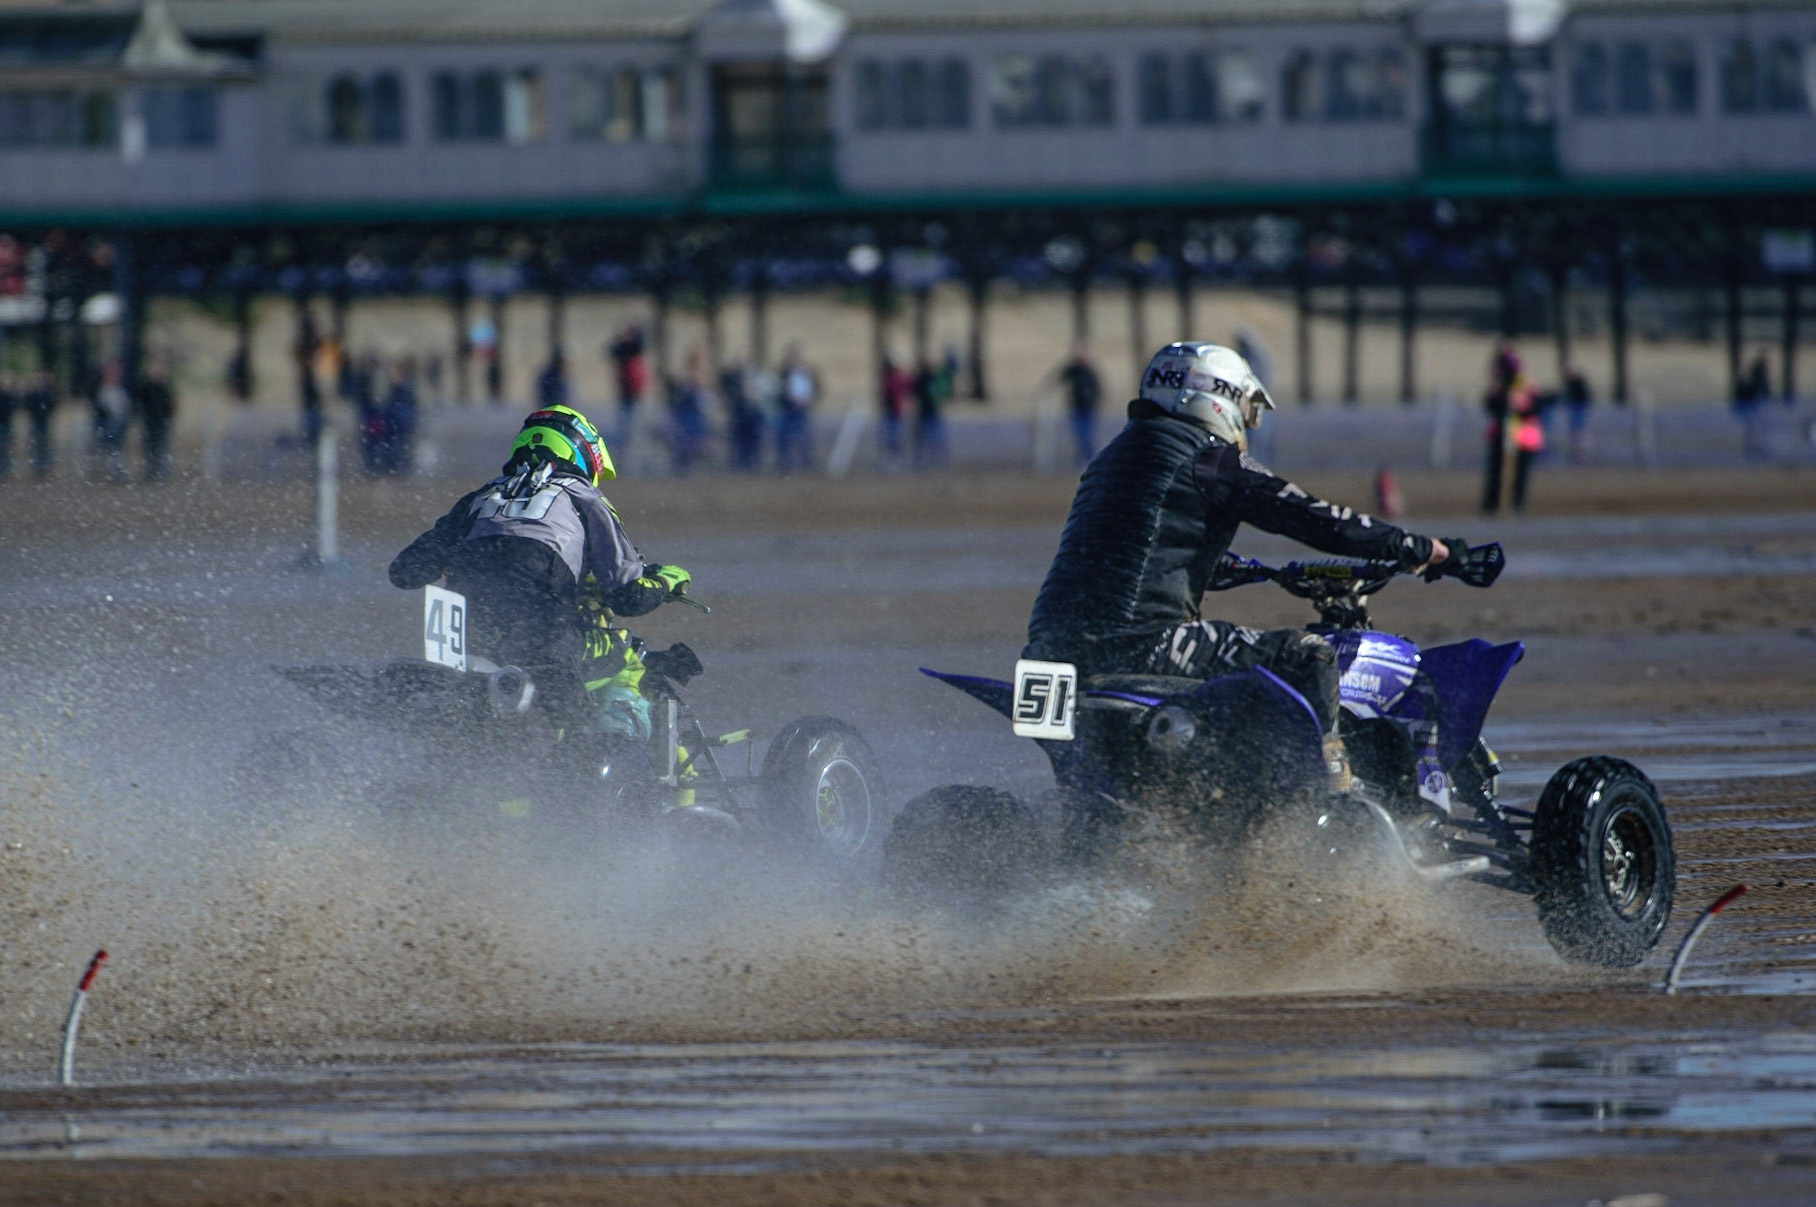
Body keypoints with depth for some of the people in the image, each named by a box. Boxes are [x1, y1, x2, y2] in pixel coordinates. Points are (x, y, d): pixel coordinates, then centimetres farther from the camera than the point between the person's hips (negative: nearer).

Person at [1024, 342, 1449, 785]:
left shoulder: (1119, 453, 26)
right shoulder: (1208, 454, 0)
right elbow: (1300, 515, -4)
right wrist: (1415, 548, 4)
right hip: (1135, 639, -9)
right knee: (1308, 657, -5)